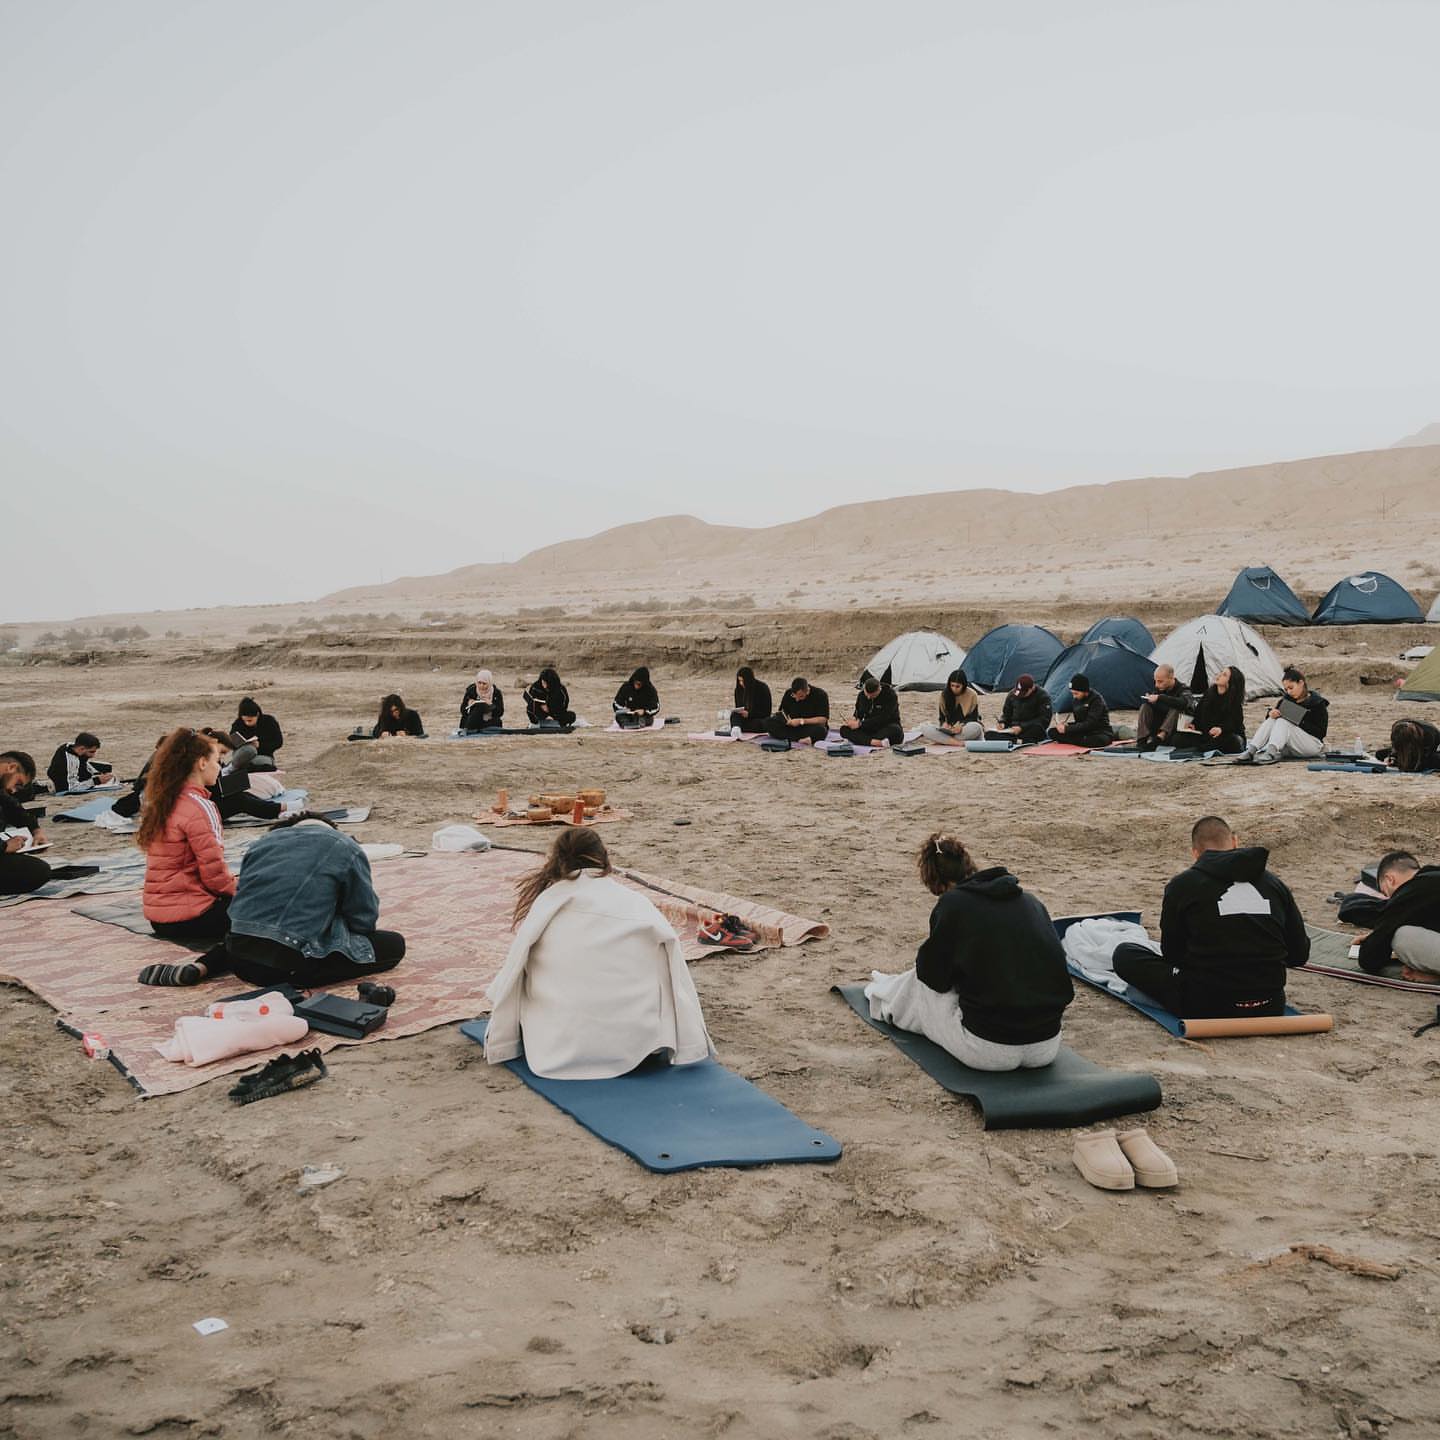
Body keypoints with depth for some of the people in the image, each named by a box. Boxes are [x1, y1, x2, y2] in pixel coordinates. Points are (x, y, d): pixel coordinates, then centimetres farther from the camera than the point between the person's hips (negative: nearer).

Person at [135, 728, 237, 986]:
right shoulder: (199, 807, -18)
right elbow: (214, 874, -19)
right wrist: (238, 889, 1)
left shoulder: (160, 803, 10)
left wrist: (232, 881, 13)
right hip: (190, 918, -9)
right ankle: (205, 966, -29)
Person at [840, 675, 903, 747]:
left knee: (896, 730, -41)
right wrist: (854, 719, -10)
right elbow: (859, 713, 14)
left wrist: (860, 724, -23)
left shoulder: (890, 695, -15)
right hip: (869, 729, 5)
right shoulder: (862, 695, 0)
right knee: (843, 729, -21)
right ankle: (876, 742, -43)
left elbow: (883, 718, -21)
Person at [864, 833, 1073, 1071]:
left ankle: (885, 992, 57)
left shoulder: (952, 904, -6)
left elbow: (935, 976, 3)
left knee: (921, 983, 24)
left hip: (988, 1052, -5)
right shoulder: (1029, 901, 8)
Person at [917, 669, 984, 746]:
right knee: (923, 728, -25)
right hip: (948, 730, 2)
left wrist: (961, 725, -26)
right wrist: (944, 724, -18)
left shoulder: (972, 695, -5)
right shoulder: (944, 695, 1)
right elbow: (942, 716, 6)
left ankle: (943, 741, -30)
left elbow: (973, 718, -6)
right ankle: (958, 743, -35)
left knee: (975, 727, -39)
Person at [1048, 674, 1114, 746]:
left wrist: (1067, 729, -21)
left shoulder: (1096, 699, -16)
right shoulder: (1076, 700, 6)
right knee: (1052, 732, -12)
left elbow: (1090, 724, -21)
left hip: (1099, 733, -7)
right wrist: (1066, 725, -8)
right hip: (1083, 732, 7)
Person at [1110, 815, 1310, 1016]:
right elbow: (1299, 955, 11)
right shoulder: (1274, 883, 6)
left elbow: (1172, 953, 7)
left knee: (1124, 954, 8)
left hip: (1207, 1008, -5)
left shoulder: (1182, 885, -3)